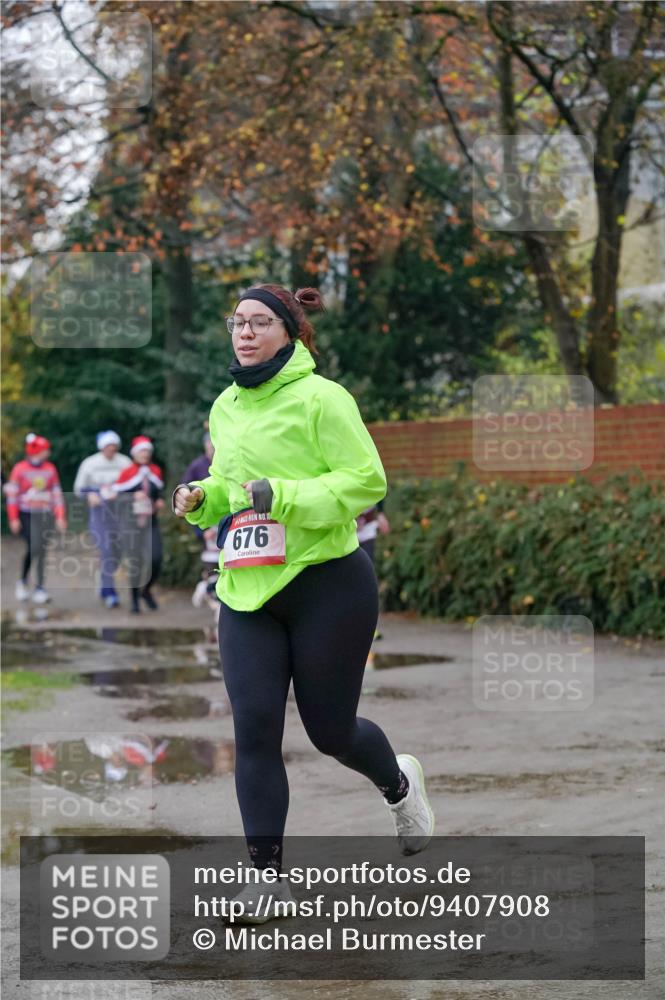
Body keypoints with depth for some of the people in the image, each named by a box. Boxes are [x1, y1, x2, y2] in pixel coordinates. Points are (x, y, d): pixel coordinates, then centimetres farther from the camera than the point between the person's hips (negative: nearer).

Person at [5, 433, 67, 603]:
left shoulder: (50, 469, 7)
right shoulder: (20, 469, -3)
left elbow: (57, 494, 10)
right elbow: (12, 494, -2)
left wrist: (60, 517, 3)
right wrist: (14, 519, -7)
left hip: (45, 515, 3)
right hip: (27, 515, -3)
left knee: (42, 551, 2)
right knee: (33, 548, -15)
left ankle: (40, 588, 8)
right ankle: (23, 581, 7)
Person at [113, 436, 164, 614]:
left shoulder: (156, 471, 11)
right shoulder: (126, 473, -3)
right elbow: (116, 495, -5)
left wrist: (159, 502, 4)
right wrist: (133, 496, -19)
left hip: (151, 522, 3)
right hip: (131, 524, -3)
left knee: (156, 558, -10)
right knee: (135, 562, -3)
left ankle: (146, 590, 17)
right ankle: (134, 600, 12)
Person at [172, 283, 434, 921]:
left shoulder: (320, 398, -11)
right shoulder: (225, 407, 10)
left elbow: (367, 481, -16)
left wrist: (284, 496, -25)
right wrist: (201, 499, 2)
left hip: (328, 586, -5)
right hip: (246, 592, 5)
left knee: (330, 730, 6)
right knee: (253, 730, -4)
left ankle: (398, 783, 39)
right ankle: (267, 872, 3)